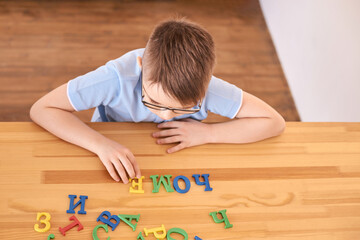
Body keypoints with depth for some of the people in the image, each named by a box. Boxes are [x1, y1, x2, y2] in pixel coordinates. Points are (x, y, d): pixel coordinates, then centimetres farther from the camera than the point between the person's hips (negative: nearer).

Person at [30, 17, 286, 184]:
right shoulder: (117, 79, -37)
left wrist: (208, 133, -31)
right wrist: (101, 143, -42)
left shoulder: (207, 88, -32)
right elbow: (41, 109, -29)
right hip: (113, 154, -2)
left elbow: (274, 122, -23)